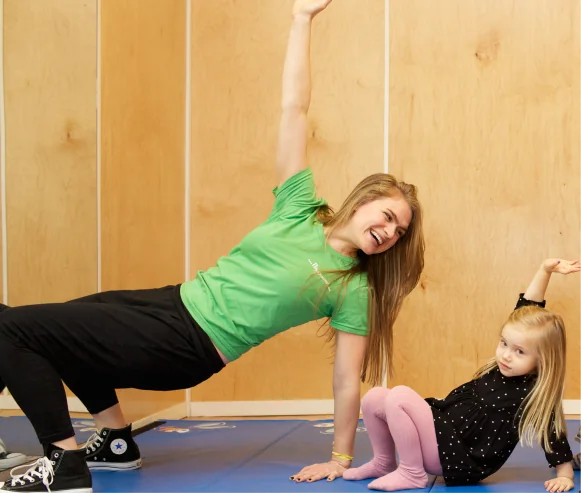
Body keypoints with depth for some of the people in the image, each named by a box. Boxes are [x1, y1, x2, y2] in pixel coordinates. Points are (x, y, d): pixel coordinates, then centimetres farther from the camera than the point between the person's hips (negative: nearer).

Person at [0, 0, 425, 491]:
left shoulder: (354, 290, -8)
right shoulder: (301, 210, 1)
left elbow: (348, 380, -3)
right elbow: (293, 109, -3)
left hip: (186, 347, -7)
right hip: (175, 302, 7)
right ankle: (118, 443, 35)